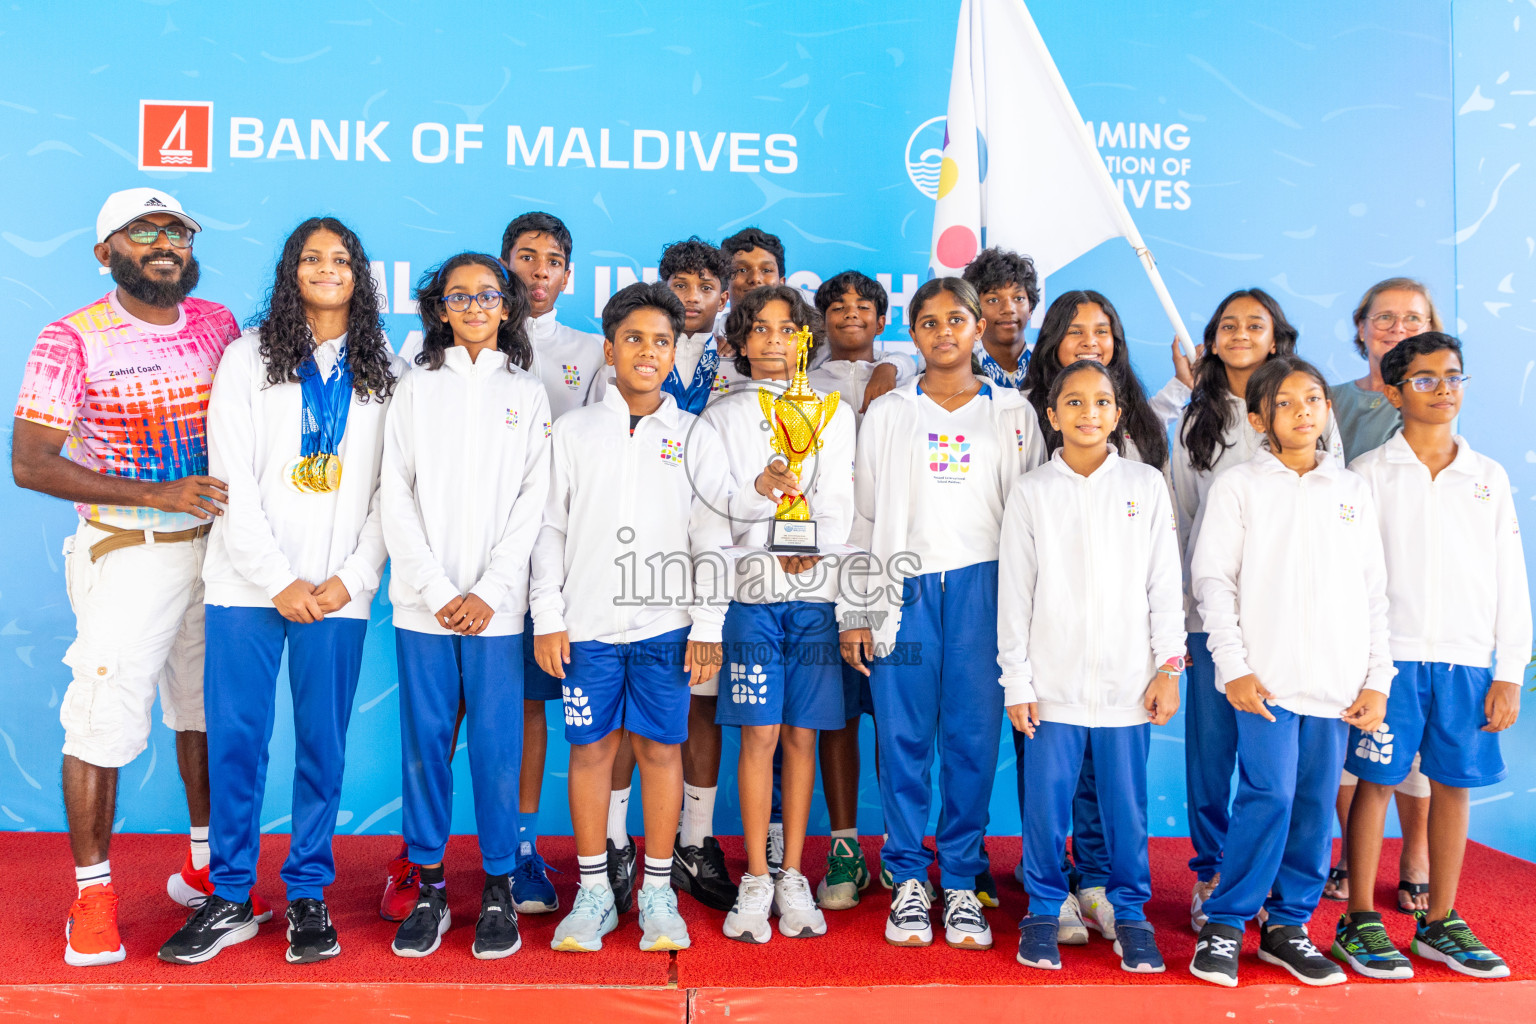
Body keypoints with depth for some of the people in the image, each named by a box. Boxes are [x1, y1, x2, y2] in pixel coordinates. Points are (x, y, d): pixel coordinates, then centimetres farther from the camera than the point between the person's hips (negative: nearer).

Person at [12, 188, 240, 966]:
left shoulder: (217, 324, 5)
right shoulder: (72, 341, -8)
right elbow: (30, 464, -12)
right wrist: (156, 494, -20)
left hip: (214, 545, 4)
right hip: (125, 554, -4)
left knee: (205, 706, 13)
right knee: (103, 719, -3)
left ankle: (208, 864, 29)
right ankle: (92, 890, 15)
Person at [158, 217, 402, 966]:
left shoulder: (386, 372, 8)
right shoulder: (248, 358, 6)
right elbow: (232, 480, -1)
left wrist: (351, 578, -6)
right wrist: (278, 579, -8)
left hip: (339, 593, 0)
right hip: (247, 584, 0)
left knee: (323, 744, 4)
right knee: (235, 740, 3)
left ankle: (308, 895, 17)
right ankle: (230, 898, 17)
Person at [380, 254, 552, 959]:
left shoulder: (527, 394, 9)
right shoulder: (416, 390, 10)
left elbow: (535, 502, 1)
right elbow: (396, 497, 3)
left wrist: (489, 592, -8)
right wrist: (439, 591, -7)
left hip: (497, 604, -1)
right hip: (422, 601, 1)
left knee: (497, 743, 1)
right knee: (425, 742, 3)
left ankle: (498, 892, 13)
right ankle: (429, 891, 16)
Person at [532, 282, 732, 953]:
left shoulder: (696, 438, 6)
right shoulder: (573, 432, 8)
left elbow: (714, 538, 4)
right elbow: (549, 528, 7)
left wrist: (707, 626, -2)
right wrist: (547, 618, 0)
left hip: (666, 624, 0)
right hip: (586, 622, 1)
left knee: (661, 748, 4)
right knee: (590, 748, 5)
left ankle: (657, 891, 18)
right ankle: (593, 892, 19)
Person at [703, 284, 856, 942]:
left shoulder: (833, 413, 13)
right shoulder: (721, 417, 11)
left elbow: (840, 503, 3)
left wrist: (815, 546, -16)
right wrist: (758, 490, -17)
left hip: (817, 590, 1)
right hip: (751, 589, -1)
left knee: (801, 735, 4)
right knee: (760, 734, -3)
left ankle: (793, 878, 14)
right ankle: (755, 881, 9)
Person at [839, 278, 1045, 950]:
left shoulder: (1013, 413, 12)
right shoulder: (887, 414, 11)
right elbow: (861, 516, 9)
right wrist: (855, 612, 2)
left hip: (982, 586, 0)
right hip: (902, 590, 0)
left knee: (974, 737, 1)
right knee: (904, 737, 1)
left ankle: (961, 882, 14)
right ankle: (908, 881, 14)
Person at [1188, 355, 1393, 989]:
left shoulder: (1353, 491, 13)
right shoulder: (1238, 486, 3)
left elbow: (1375, 592, 13)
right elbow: (1212, 580, -1)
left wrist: (1377, 679, 6)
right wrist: (1233, 668, -9)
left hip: (1338, 682, 4)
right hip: (1267, 677, -4)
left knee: (1316, 804, 6)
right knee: (1269, 795, -11)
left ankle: (1288, 924, 21)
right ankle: (1225, 925, 4)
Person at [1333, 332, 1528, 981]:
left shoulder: (1489, 477, 10)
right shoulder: (1368, 473, 2)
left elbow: (1510, 580, 10)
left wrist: (1509, 672, 5)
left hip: (1467, 660, 3)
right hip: (1389, 656, -3)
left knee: (1453, 785, 8)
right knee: (1376, 780, -1)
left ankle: (1440, 923, 21)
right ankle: (1360, 922, 9)